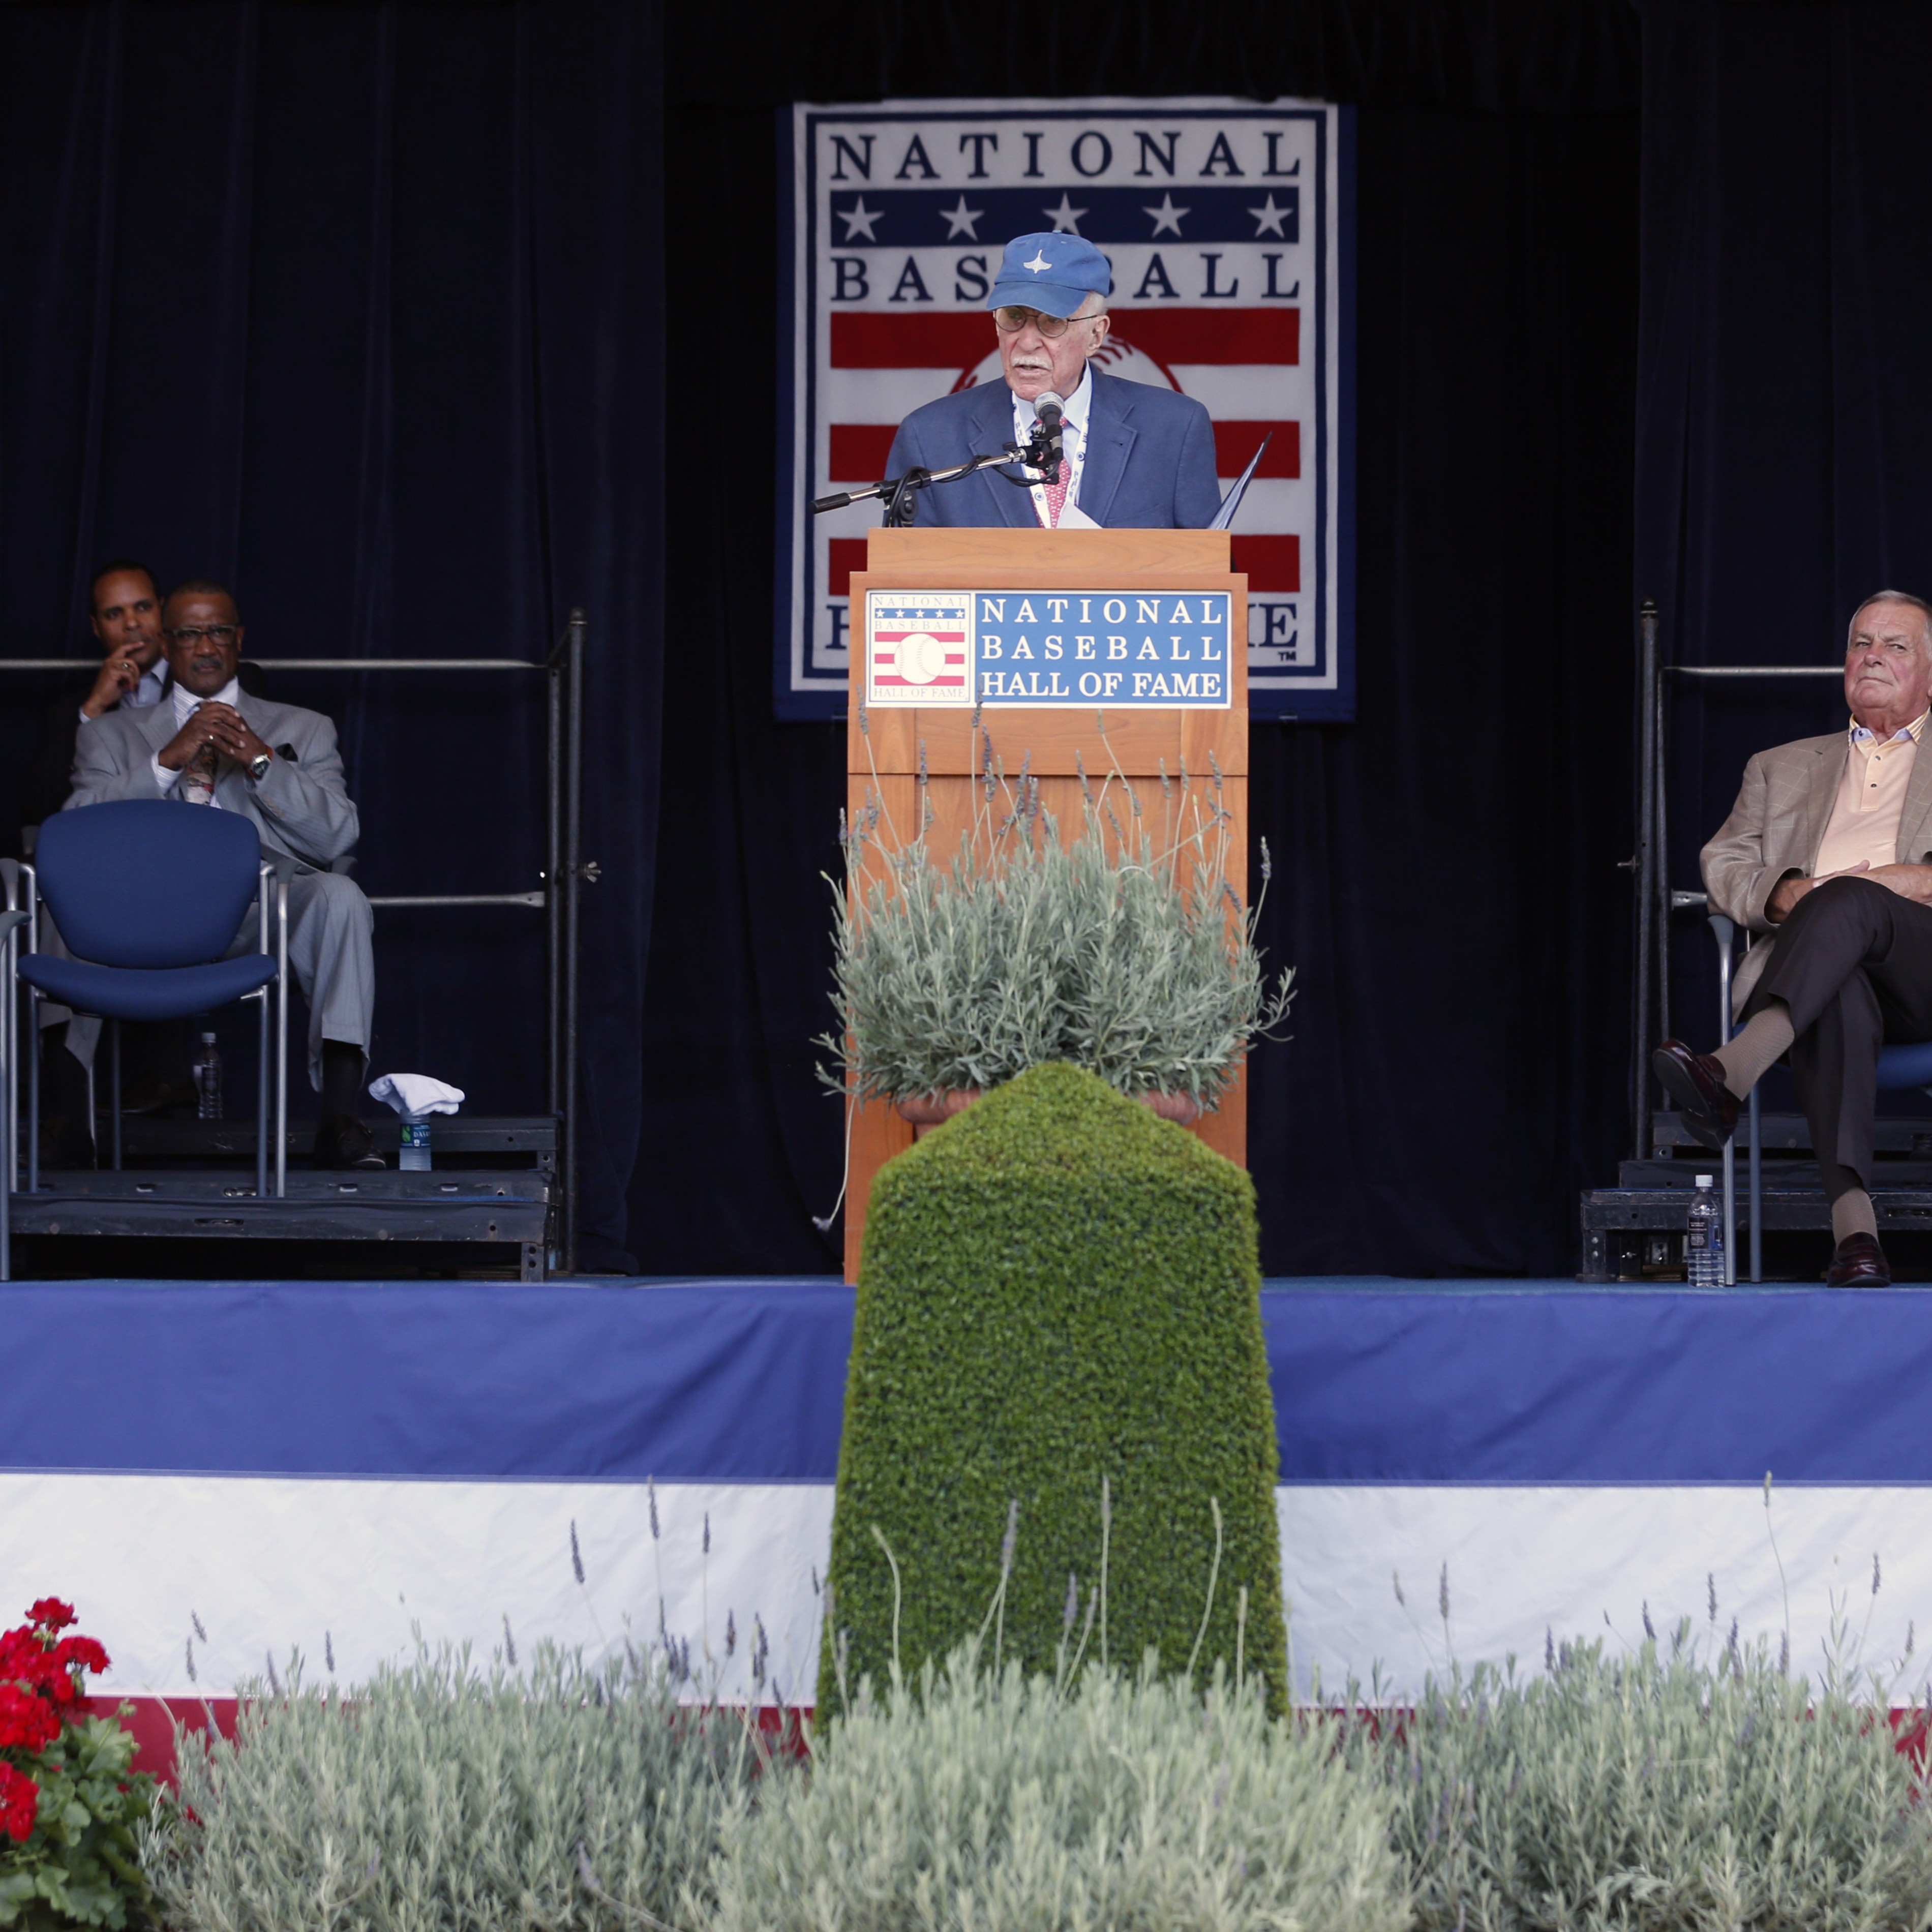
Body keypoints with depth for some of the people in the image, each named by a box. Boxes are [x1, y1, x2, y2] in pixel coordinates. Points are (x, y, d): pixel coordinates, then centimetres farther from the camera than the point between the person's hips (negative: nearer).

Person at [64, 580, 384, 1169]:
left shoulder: (303, 730, 25)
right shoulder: (113, 734, 25)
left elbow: (336, 836, 8)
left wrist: (261, 763, -5)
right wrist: (169, 761, -5)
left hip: (270, 904, 1)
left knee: (339, 896, -34)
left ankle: (340, 1119, -38)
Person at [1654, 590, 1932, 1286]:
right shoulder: (1782, 770, 34)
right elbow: (1722, 867, 20)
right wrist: (1785, 892, -3)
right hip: (1829, 974, 1)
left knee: (1849, 902, -36)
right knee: (1836, 991, -39)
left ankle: (1729, 1074, -56)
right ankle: (1853, 1225, -56)